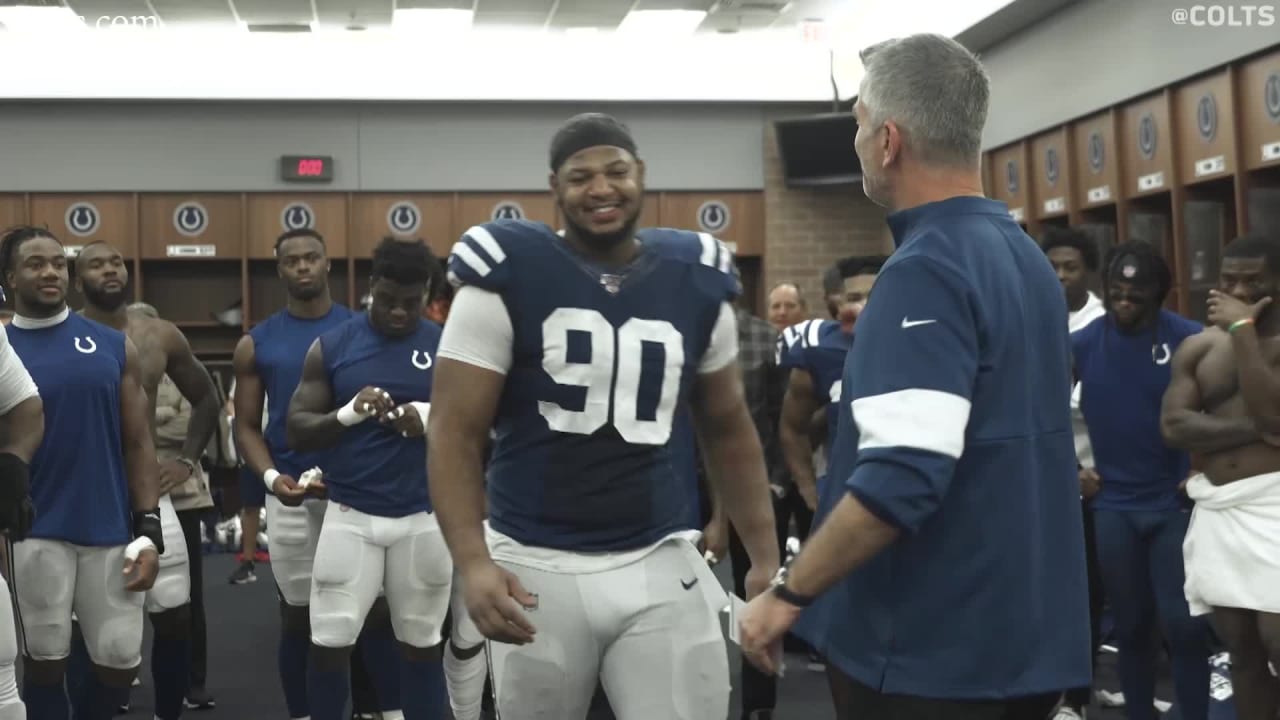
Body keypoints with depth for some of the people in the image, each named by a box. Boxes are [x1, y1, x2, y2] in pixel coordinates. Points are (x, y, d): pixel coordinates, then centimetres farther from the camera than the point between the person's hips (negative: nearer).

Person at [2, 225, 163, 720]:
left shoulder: (115, 346, 5)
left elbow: (138, 445, 5)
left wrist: (148, 531, -3)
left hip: (110, 531, 2)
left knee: (121, 661, 5)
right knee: (45, 661, 5)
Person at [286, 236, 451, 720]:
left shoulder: (448, 348, 1)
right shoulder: (332, 346, 2)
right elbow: (297, 431, 0)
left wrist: (432, 419, -19)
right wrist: (349, 413, -19)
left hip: (424, 517, 0)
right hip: (350, 514, 0)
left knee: (421, 643, 10)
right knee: (329, 643, 1)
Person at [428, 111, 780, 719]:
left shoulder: (695, 282, 6)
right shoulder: (509, 277, -5)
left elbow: (727, 430, 16)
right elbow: (455, 432, -7)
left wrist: (765, 558, 10)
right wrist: (473, 562, -21)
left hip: (660, 564, 2)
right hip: (536, 566, -2)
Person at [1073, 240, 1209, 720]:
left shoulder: (1188, 339, -6)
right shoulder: (1082, 343, -1)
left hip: (1175, 503, -2)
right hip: (1113, 505, 2)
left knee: (1181, 623, -4)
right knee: (1131, 625, 10)